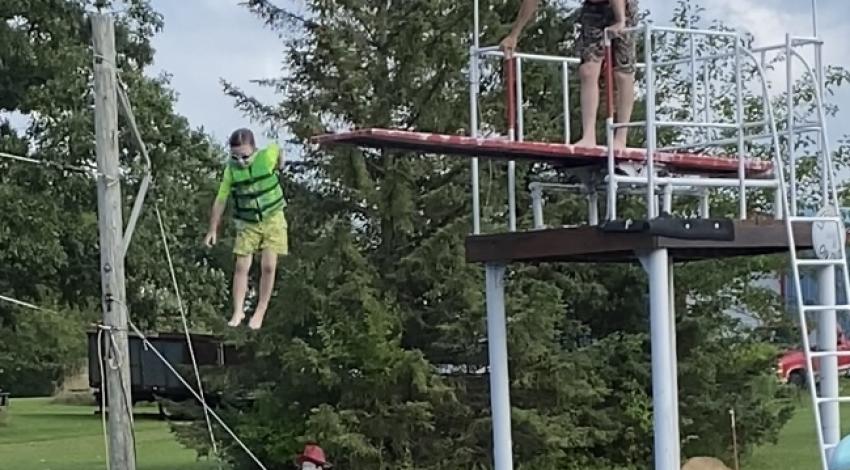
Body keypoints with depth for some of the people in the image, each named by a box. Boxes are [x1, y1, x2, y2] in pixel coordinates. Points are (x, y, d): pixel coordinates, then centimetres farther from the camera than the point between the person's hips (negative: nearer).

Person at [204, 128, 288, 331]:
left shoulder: (267, 156, -17)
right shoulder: (231, 170, -13)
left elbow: (278, 150, 9)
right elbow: (220, 200, -5)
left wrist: (278, 168, 28)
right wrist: (213, 230, -3)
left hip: (273, 219, -1)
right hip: (247, 224, 1)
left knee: (268, 266, -7)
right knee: (241, 267, -7)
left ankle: (260, 311, 2)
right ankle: (238, 311, -1)